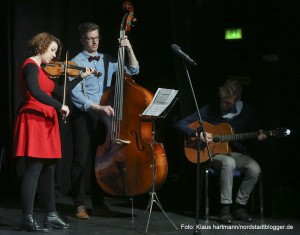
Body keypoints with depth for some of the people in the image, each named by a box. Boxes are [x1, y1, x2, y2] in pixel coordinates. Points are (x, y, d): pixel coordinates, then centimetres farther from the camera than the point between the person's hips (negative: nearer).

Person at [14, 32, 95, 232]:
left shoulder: (41, 70, 18)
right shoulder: (31, 66, -11)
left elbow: (60, 91, 21)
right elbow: (35, 92, -29)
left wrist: (82, 77, 21)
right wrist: (60, 106, -25)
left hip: (45, 123, 10)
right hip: (34, 121, -10)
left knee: (48, 169, 11)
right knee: (34, 169, -10)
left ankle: (51, 215, 18)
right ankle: (27, 219, -8)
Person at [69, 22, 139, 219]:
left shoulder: (107, 60, 10)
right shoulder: (76, 63, -5)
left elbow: (133, 70, 12)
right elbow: (76, 95, -15)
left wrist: (129, 49, -2)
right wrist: (99, 107, -24)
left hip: (104, 116, 5)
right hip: (84, 116, -5)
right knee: (82, 160, -6)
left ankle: (98, 204, 16)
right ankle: (80, 205, 0)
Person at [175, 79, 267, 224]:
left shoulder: (247, 111, 2)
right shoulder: (210, 110, -5)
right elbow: (180, 124, -6)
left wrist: (259, 137, -10)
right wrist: (198, 134, -21)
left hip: (237, 153, 3)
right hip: (213, 154, -3)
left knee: (254, 168, -28)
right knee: (228, 163, -38)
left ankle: (239, 205, -10)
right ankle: (225, 207, -31)